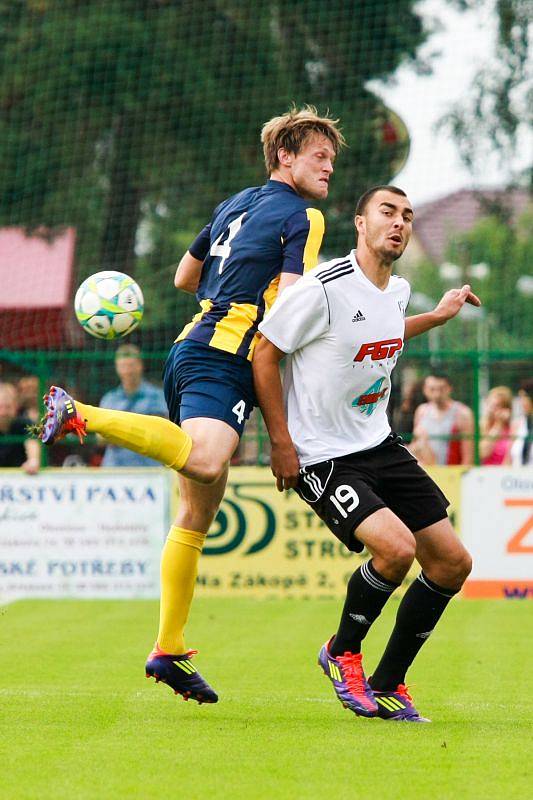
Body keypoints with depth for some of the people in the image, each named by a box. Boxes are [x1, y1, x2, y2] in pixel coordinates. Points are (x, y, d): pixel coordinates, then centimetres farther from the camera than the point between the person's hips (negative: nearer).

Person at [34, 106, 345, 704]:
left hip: (192, 344, 9)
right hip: (226, 357, -9)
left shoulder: (237, 204, 24)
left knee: (198, 513, 12)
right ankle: (83, 416, -31)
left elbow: (183, 277, 34)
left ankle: (168, 650, 14)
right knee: (205, 460, -37)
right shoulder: (303, 217, -1)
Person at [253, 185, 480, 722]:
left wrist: (438, 316, 29)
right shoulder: (323, 288, -19)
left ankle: (387, 685, 16)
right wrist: (281, 444, -14)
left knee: (452, 563, 2)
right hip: (321, 457, -8)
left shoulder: (398, 290, 5)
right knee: (395, 547, -27)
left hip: (380, 445, 8)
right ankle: (342, 652, 1)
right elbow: (264, 355, -13)